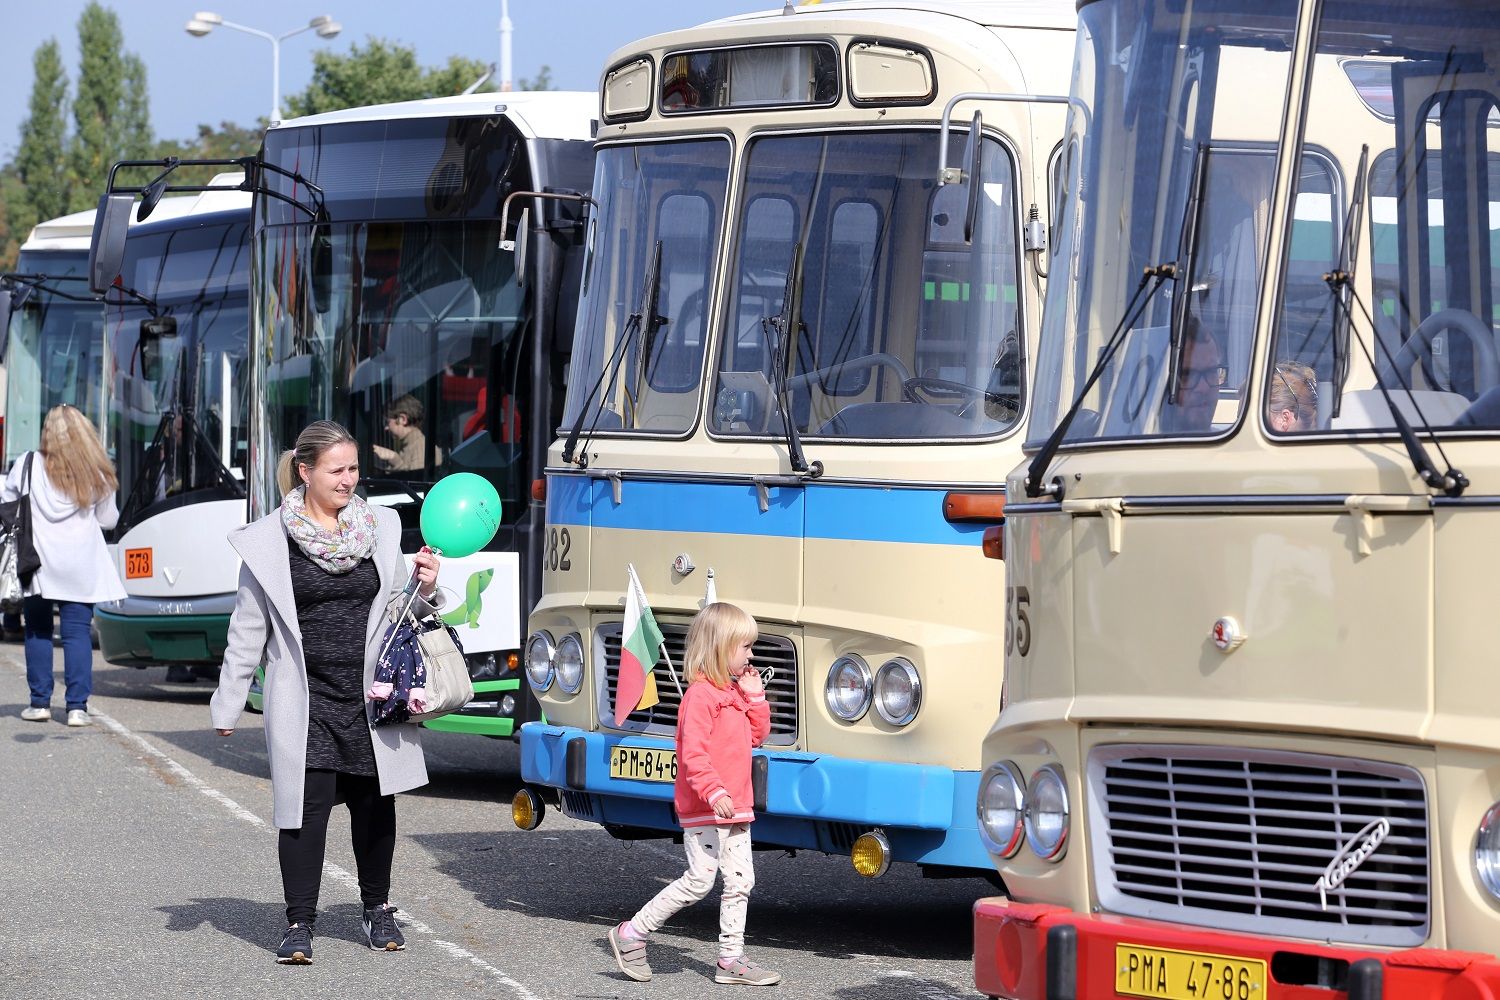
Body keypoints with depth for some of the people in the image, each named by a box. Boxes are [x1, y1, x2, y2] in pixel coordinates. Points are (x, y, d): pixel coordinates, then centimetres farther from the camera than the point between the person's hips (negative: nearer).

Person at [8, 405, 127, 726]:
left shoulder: (27, 467, -3)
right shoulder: (96, 476, -2)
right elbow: (109, 520, 7)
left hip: (37, 565, 0)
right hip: (80, 567, 0)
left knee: (37, 631, 11)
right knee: (77, 632, 2)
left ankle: (40, 702, 11)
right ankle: (77, 706, -4)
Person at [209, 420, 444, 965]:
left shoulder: (379, 527, 7)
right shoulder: (270, 540, -1)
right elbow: (247, 628, 5)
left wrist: (425, 590, -6)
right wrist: (228, 704, 5)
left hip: (370, 694, 3)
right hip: (304, 700, -3)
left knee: (374, 803, 10)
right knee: (306, 805, -7)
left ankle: (377, 907, 28)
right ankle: (299, 924, 0)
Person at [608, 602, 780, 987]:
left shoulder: (733, 691, 15)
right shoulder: (700, 694, -16)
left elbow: (756, 736, 19)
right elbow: (693, 753, -24)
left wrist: (755, 697, 8)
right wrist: (714, 792, -33)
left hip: (735, 808, 9)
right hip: (703, 810, -9)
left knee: (740, 880, 8)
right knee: (700, 880, -9)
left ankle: (731, 959, 13)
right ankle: (631, 934, 1)